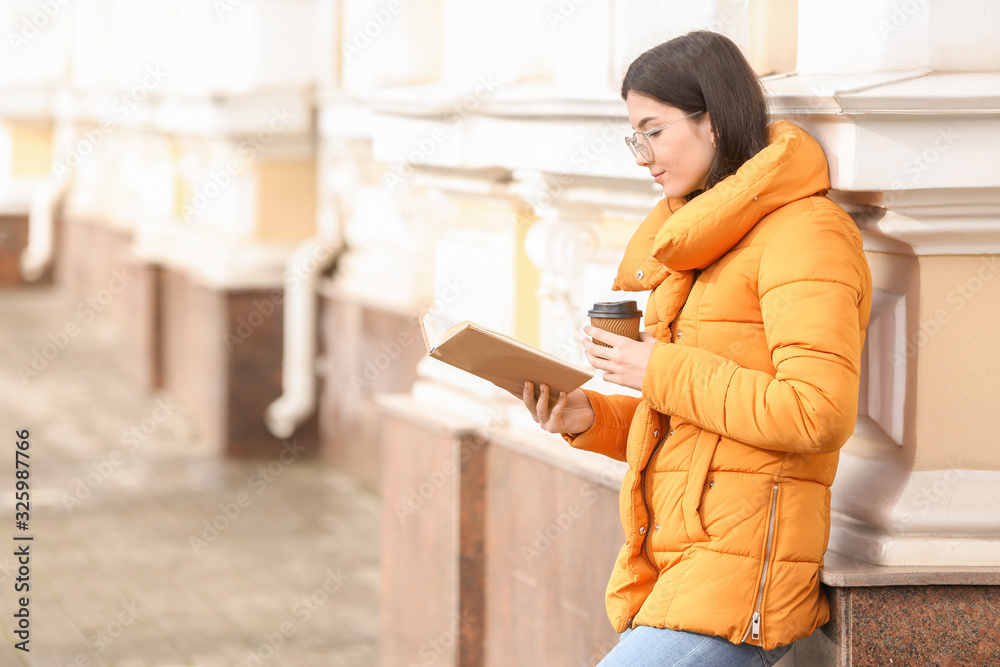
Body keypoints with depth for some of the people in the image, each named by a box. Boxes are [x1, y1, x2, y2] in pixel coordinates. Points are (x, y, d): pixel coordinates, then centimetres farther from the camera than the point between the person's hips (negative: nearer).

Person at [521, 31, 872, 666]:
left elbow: (818, 413, -20)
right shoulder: (708, 243, 22)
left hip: (740, 569, -9)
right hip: (674, 564, 9)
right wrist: (590, 418, 6)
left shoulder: (805, 234, -8)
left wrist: (660, 371, -12)